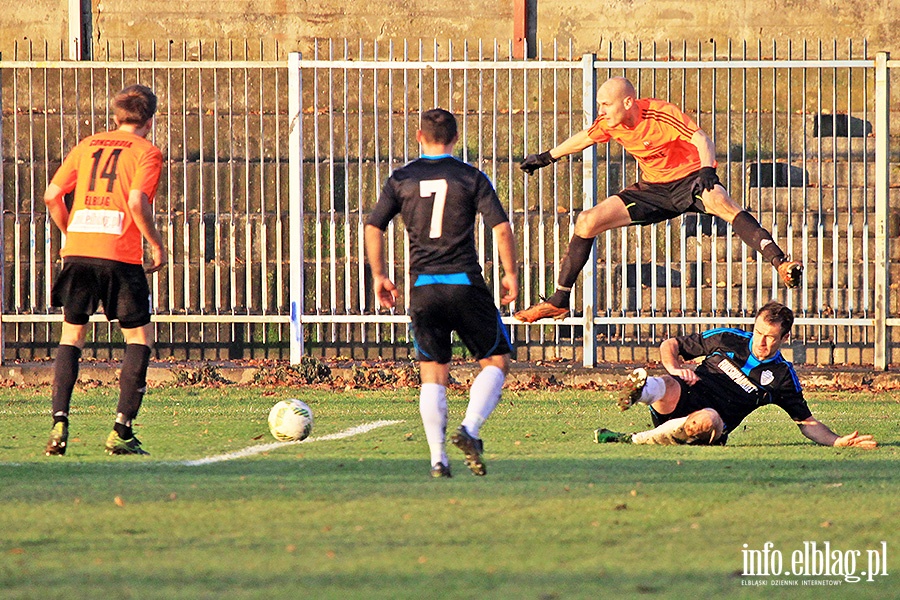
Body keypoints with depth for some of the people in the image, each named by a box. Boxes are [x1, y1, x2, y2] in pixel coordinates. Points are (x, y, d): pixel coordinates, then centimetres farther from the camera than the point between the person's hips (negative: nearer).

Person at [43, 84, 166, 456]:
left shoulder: (87, 146, 17)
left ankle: (59, 422, -2)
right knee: (140, 336, 8)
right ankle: (121, 430, -2)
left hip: (78, 250, 4)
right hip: (121, 255, -4)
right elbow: (137, 202, -13)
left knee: (72, 335, 15)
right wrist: (156, 245, -1)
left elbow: (52, 196, 11)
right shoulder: (146, 153, 2)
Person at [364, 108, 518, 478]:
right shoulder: (472, 178, 3)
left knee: (433, 375, 7)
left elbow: (373, 228, 3)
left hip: (423, 287, 2)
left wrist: (379, 276, 14)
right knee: (496, 361, 10)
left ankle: (437, 457, -4)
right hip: (466, 284, -2)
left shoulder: (401, 180, 8)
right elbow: (501, 228, -5)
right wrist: (510, 274, 7)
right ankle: (470, 430, -11)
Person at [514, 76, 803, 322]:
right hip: (652, 188, 7)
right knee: (587, 222, -4)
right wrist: (547, 157, 31)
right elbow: (584, 138, 18)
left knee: (722, 204, -40)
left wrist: (708, 170, -53)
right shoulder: (610, 123, -4)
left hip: (689, 179, -7)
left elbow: (701, 139, -33)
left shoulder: (661, 114, -24)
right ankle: (558, 302, 7)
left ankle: (780, 262, -49)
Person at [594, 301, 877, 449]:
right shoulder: (727, 339, 13)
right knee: (669, 389, -38)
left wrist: (838, 441, -1)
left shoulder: (783, 377, 12)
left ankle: (634, 441, -36)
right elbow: (670, 345, 20)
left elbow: (807, 423, 16)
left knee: (707, 419, -40)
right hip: (682, 403, 1)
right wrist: (675, 369, -3)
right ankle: (644, 389, -75)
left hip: (712, 430, 0)